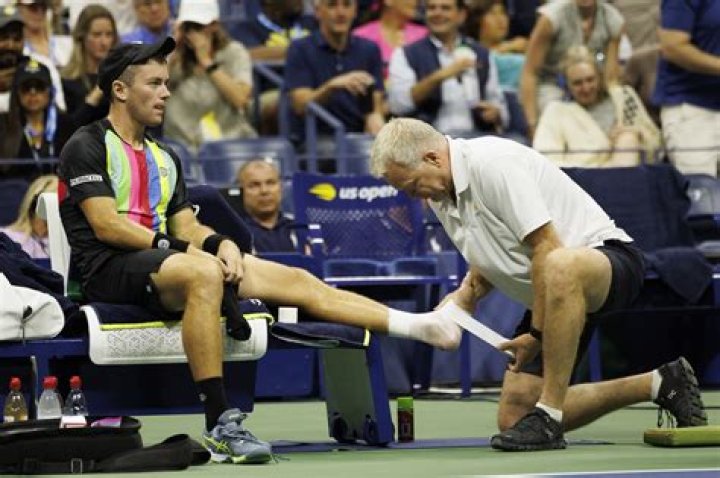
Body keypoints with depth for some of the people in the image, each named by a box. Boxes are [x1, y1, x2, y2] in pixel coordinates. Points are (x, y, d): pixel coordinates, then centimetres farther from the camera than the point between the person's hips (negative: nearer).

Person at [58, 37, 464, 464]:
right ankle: (219, 426, -42)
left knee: (296, 281, -6)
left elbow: (186, 226, 18)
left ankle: (418, 325, -12)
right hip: (110, 269, -8)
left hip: (160, 261, 8)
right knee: (203, 272, -39)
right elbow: (106, 225, -10)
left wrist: (220, 243, -5)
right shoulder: (87, 147, 1)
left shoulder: (164, 157, 26)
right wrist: (179, 247, -13)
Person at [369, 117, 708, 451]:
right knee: (513, 418, 3)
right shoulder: (440, 195, 7)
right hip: (559, 297, 10)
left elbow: (547, 249, -25)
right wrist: (466, 295, 0)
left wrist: (537, 333, -19)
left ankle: (547, 418, -36)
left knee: (560, 268, -45)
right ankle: (657, 385, 17)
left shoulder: (493, 163, -23)